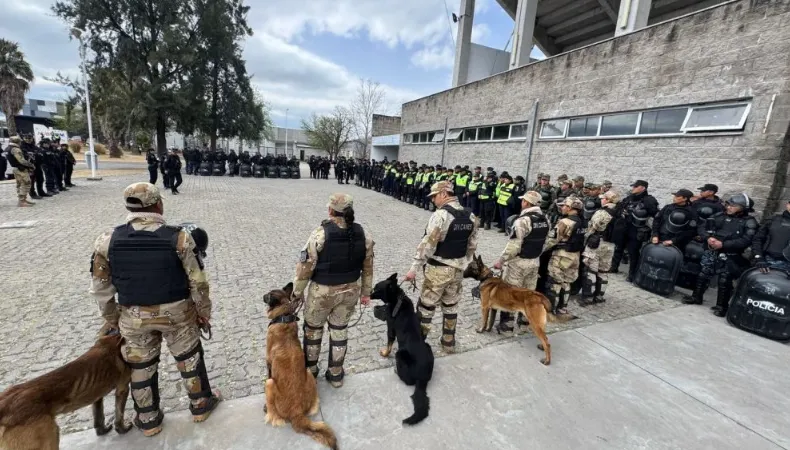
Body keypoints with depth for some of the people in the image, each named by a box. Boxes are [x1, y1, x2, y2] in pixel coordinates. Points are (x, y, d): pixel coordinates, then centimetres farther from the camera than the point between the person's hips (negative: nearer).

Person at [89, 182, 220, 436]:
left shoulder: (107, 241, -10)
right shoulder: (178, 237, -18)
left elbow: (100, 287, 0)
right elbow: (197, 282, -12)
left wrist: (111, 318, 16)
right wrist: (204, 312, 3)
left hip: (133, 316, 2)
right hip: (176, 312, -2)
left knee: (140, 366, 22)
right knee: (189, 358, 19)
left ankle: (148, 420, 39)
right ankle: (200, 405, 37)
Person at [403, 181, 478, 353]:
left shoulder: (441, 214, -19)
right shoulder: (470, 216, 5)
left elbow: (428, 243, -23)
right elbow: (472, 245, 11)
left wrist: (414, 268, -19)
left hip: (438, 269, -7)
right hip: (458, 269, 7)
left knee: (426, 307, 6)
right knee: (451, 306, 20)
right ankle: (448, 342, 33)